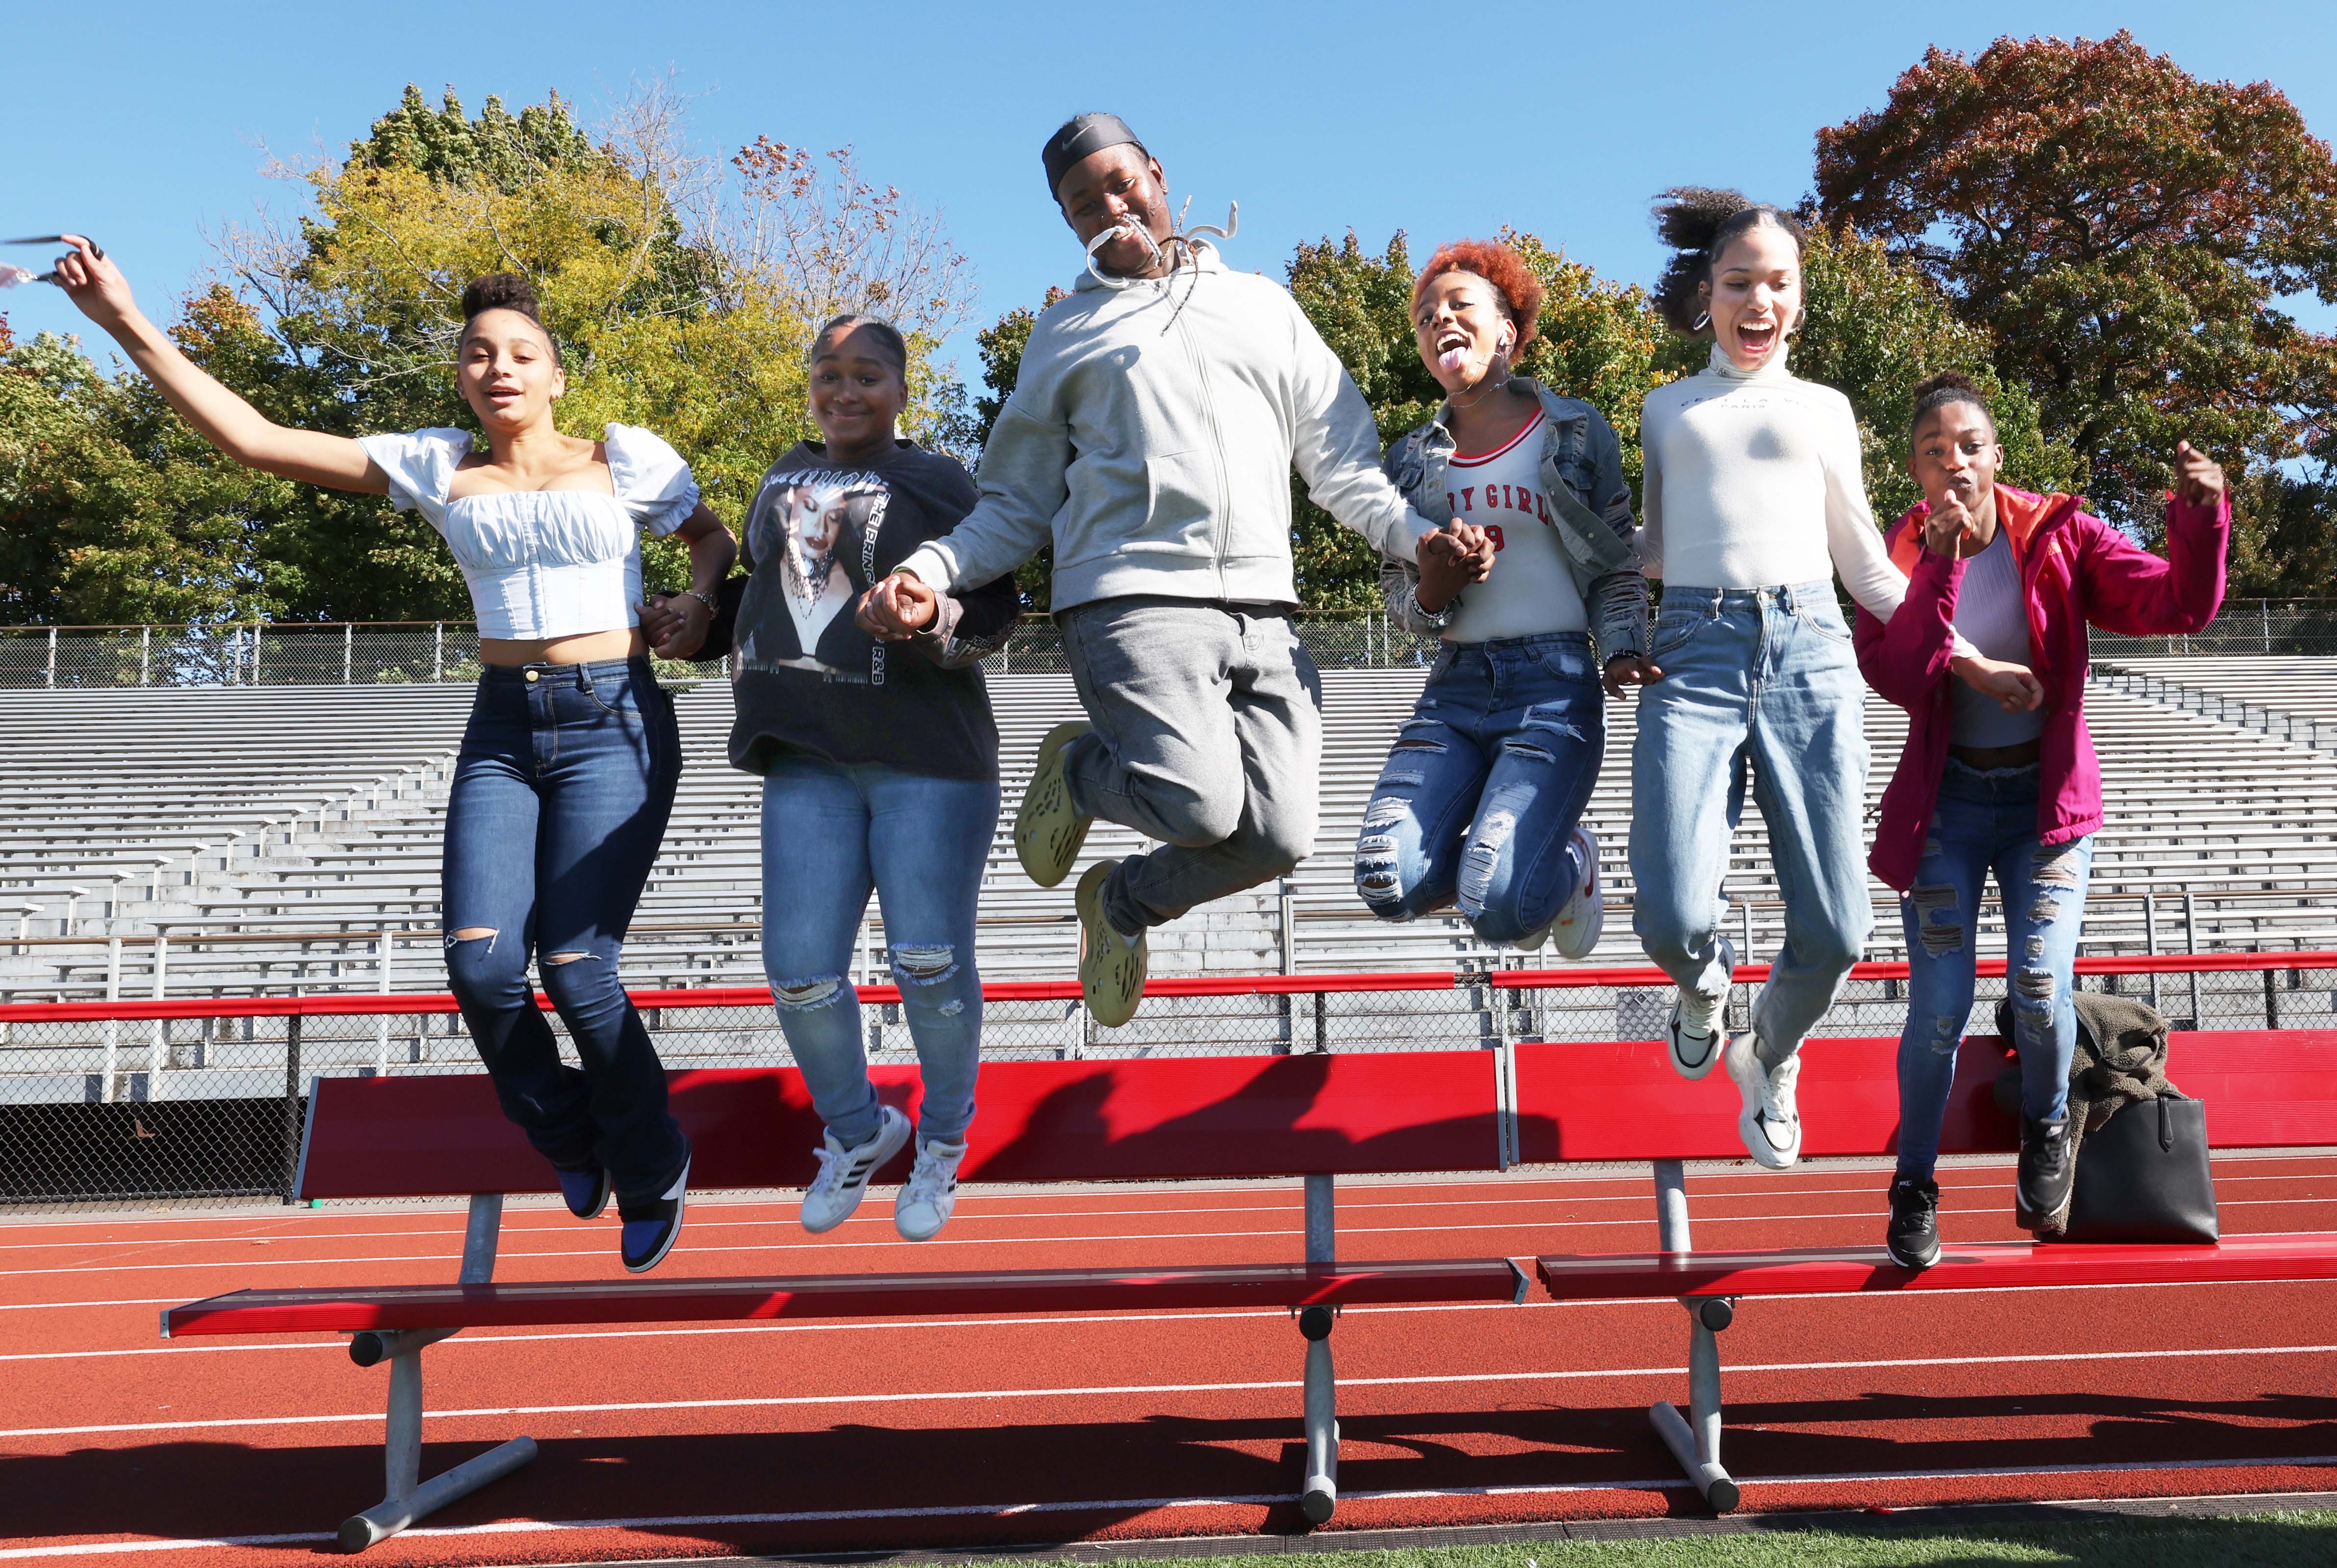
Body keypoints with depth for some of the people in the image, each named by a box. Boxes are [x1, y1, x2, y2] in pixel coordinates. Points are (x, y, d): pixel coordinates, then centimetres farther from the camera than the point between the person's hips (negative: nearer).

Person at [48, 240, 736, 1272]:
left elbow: (716, 540, 19)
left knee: (576, 970, -13)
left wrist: (699, 600, -3)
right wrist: (127, 322, -1)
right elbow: (252, 439, 4)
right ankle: (567, 1136, 15)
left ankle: (653, 1173, 12)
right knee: (481, 964, -14)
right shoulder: (437, 467, 9)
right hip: (501, 727, 3)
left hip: (613, 722, -3)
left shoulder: (624, 460, 4)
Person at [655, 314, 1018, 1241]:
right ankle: (856, 1131, 26)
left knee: (929, 966, -2)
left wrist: (942, 627, -25)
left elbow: (997, 613, -5)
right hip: (812, 763, 4)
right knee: (800, 971, 0)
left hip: (930, 760, -4)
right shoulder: (788, 477, 15)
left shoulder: (938, 485, -2)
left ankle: (943, 1140, 23)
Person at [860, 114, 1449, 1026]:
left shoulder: (1264, 307, 24)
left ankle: (1126, 900, 20)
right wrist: (932, 572, -2)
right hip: (1134, 599, -3)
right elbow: (1019, 504, 16)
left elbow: (1343, 465, 19)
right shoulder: (1068, 331, 20)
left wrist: (1420, 537, 1)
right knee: (1204, 805, -23)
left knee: (1279, 836, -10)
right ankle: (1075, 770, 11)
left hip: (1262, 612, 3)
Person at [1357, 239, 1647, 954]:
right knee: (1390, 883, -17)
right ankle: (1520, 856, 16)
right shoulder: (1413, 459, 13)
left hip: (1554, 684, -3)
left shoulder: (1575, 432, 6)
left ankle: (1565, 861, 17)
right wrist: (1434, 587, -11)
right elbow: (1402, 604, 12)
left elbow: (1618, 568, 7)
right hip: (1456, 686, 4)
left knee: (1498, 908, -21)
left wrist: (1625, 652, -12)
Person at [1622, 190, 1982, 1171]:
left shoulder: (1824, 409, 20)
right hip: (1694, 651, -1)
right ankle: (1703, 989, 20)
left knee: (1833, 931, -7)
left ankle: (1770, 1058, 27)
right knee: (1675, 918, -19)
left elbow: (1863, 561, 23)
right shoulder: (1667, 411, 21)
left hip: (1810, 649, 1)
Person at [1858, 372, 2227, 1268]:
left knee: (2040, 991, -12)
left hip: (2048, 799, 0)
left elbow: (2177, 605, -11)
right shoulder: (1902, 554, -4)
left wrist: (2200, 517, -27)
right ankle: (1914, 1185, 19)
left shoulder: (2059, 536, -4)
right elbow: (1888, 671, -20)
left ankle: (2047, 1128, 22)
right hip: (1946, 800, 0)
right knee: (1939, 1008, -3)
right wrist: (1940, 563, -26)